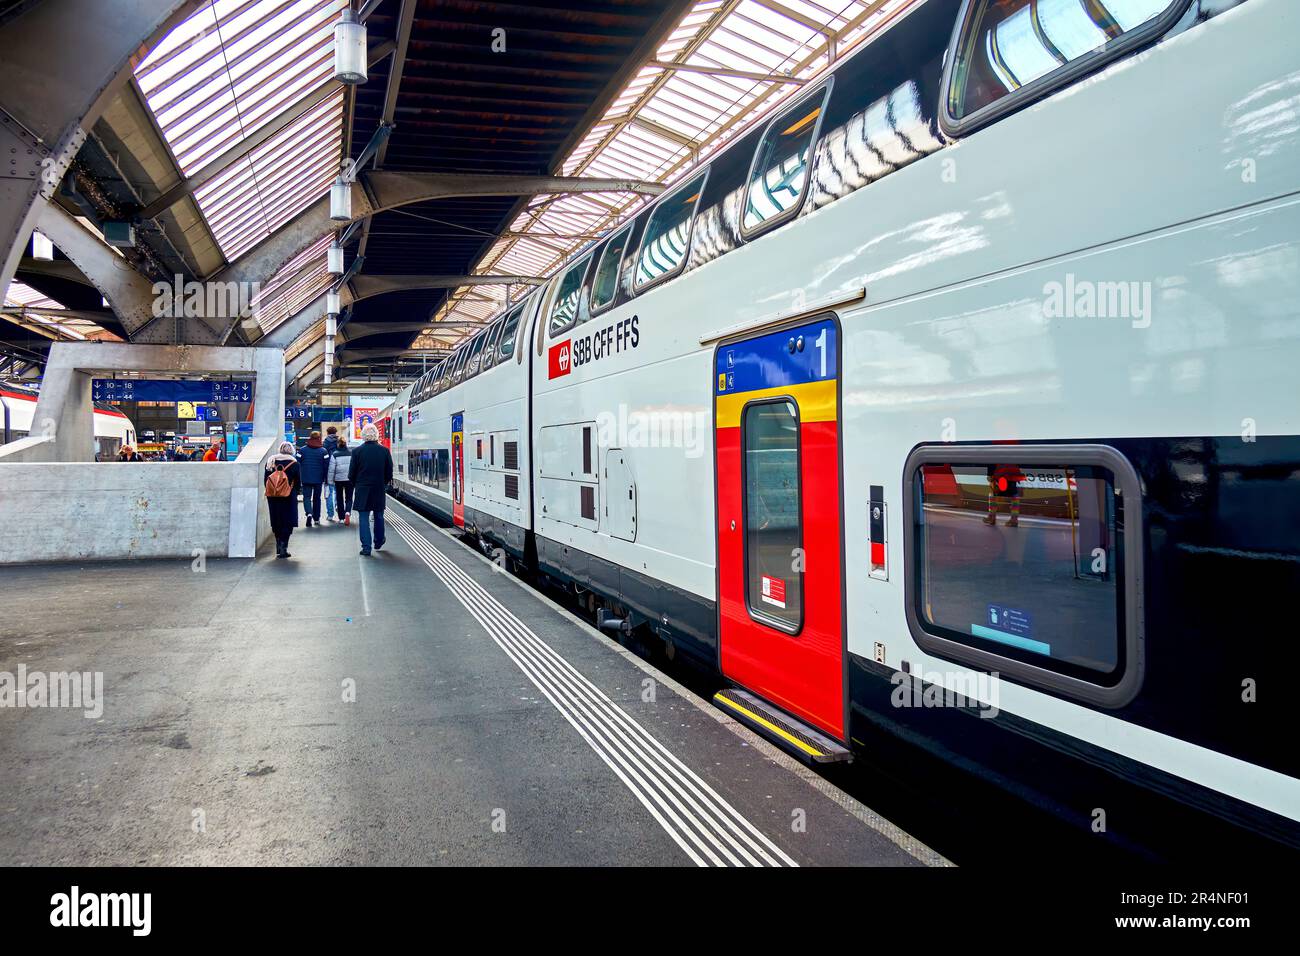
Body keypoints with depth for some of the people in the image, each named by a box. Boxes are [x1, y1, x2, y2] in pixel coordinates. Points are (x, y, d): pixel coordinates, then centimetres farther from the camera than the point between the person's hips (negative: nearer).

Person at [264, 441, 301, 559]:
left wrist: (270, 491, 15)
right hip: (288, 497, -3)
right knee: (287, 523, 2)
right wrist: (294, 492, 12)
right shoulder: (294, 463, -7)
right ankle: (283, 548, -5)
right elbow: (298, 482, -4)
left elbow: (266, 479, 5)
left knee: (276, 522, 14)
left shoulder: (270, 461, 2)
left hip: (272, 496, 3)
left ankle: (278, 546, 19)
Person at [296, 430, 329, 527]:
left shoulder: (302, 450, -1)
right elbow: (326, 466, -5)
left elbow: (297, 464, -1)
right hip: (318, 479, 1)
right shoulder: (323, 451, -3)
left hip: (306, 479, -1)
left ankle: (309, 513, -23)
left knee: (307, 497, 3)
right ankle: (316, 518, 19)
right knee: (317, 498, 13)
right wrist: (325, 479, 4)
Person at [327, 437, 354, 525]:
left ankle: (341, 518, 17)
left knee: (339, 498, 13)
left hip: (338, 479, -1)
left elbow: (331, 469, -6)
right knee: (349, 498, 6)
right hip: (349, 479, 1)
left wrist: (330, 481, 2)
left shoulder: (334, 455, -7)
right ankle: (347, 513, -20)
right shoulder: (351, 454, -2)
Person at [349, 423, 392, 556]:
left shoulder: (357, 451, -7)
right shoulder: (384, 451, -3)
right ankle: (378, 543, 27)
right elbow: (389, 471, 1)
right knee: (379, 517, 16)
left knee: (364, 518, 2)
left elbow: (351, 473, -2)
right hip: (379, 490, 2)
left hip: (362, 490, -2)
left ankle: (366, 547, -2)